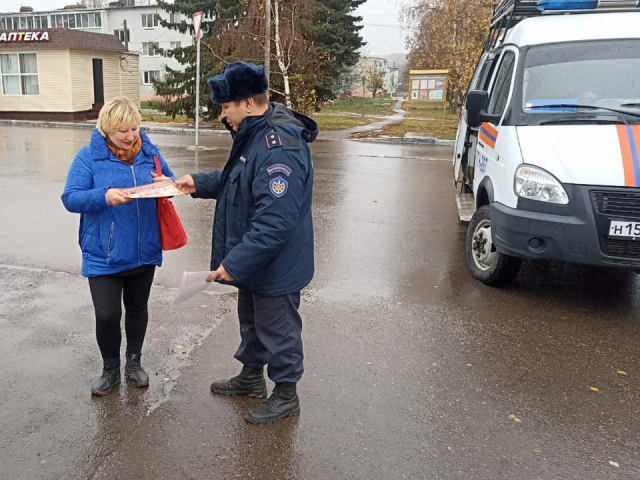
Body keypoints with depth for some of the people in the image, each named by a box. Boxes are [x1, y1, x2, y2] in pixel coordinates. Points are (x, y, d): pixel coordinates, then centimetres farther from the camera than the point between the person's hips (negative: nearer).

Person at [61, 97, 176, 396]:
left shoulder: (149, 151, 0)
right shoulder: (88, 156, -10)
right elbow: (70, 198, -13)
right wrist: (105, 196, -31)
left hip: (144, 251, 3)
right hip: (104, 255, -3)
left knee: (137, 308, 17)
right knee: (107, 315, -1)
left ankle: (134, 362, 37)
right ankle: (110, 368, 25)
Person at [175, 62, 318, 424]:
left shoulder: (280, 149, -31)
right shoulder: (255, 133, 3)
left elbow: (274, 222, -34)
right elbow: (236, 178, 21)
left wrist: (234, 263, -29)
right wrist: (199, 183, 9)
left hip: (276, 267, -10)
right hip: (254, 260, 10)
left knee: (278, 329, 9)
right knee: (251, 320, 25)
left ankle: (286, 395, 31)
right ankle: (252, 375, 47)